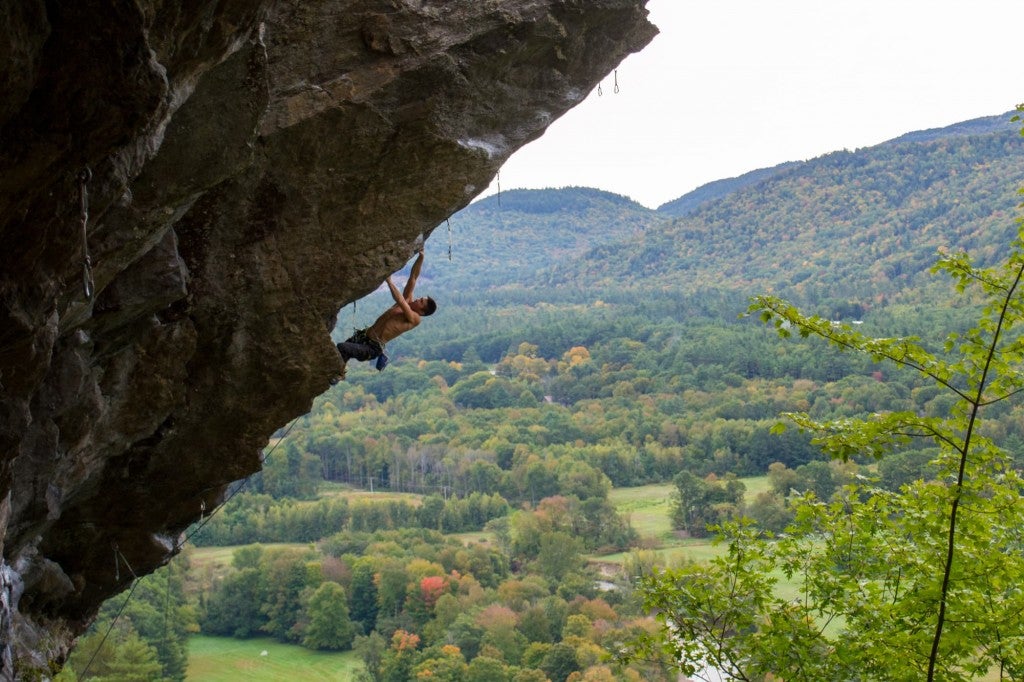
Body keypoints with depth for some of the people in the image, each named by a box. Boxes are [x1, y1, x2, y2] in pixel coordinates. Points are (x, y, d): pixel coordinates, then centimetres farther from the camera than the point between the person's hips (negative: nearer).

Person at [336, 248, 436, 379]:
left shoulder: (415, 318, -10)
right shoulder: (408, 301, 11)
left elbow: (400, 302, -25)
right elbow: (413, 276, 9)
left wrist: (389, 281, -25)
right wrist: (420, 257, -1)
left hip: (372, 348, -8)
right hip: (364, 335, 8)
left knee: (340, 348, -24)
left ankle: (340, 374, -1)